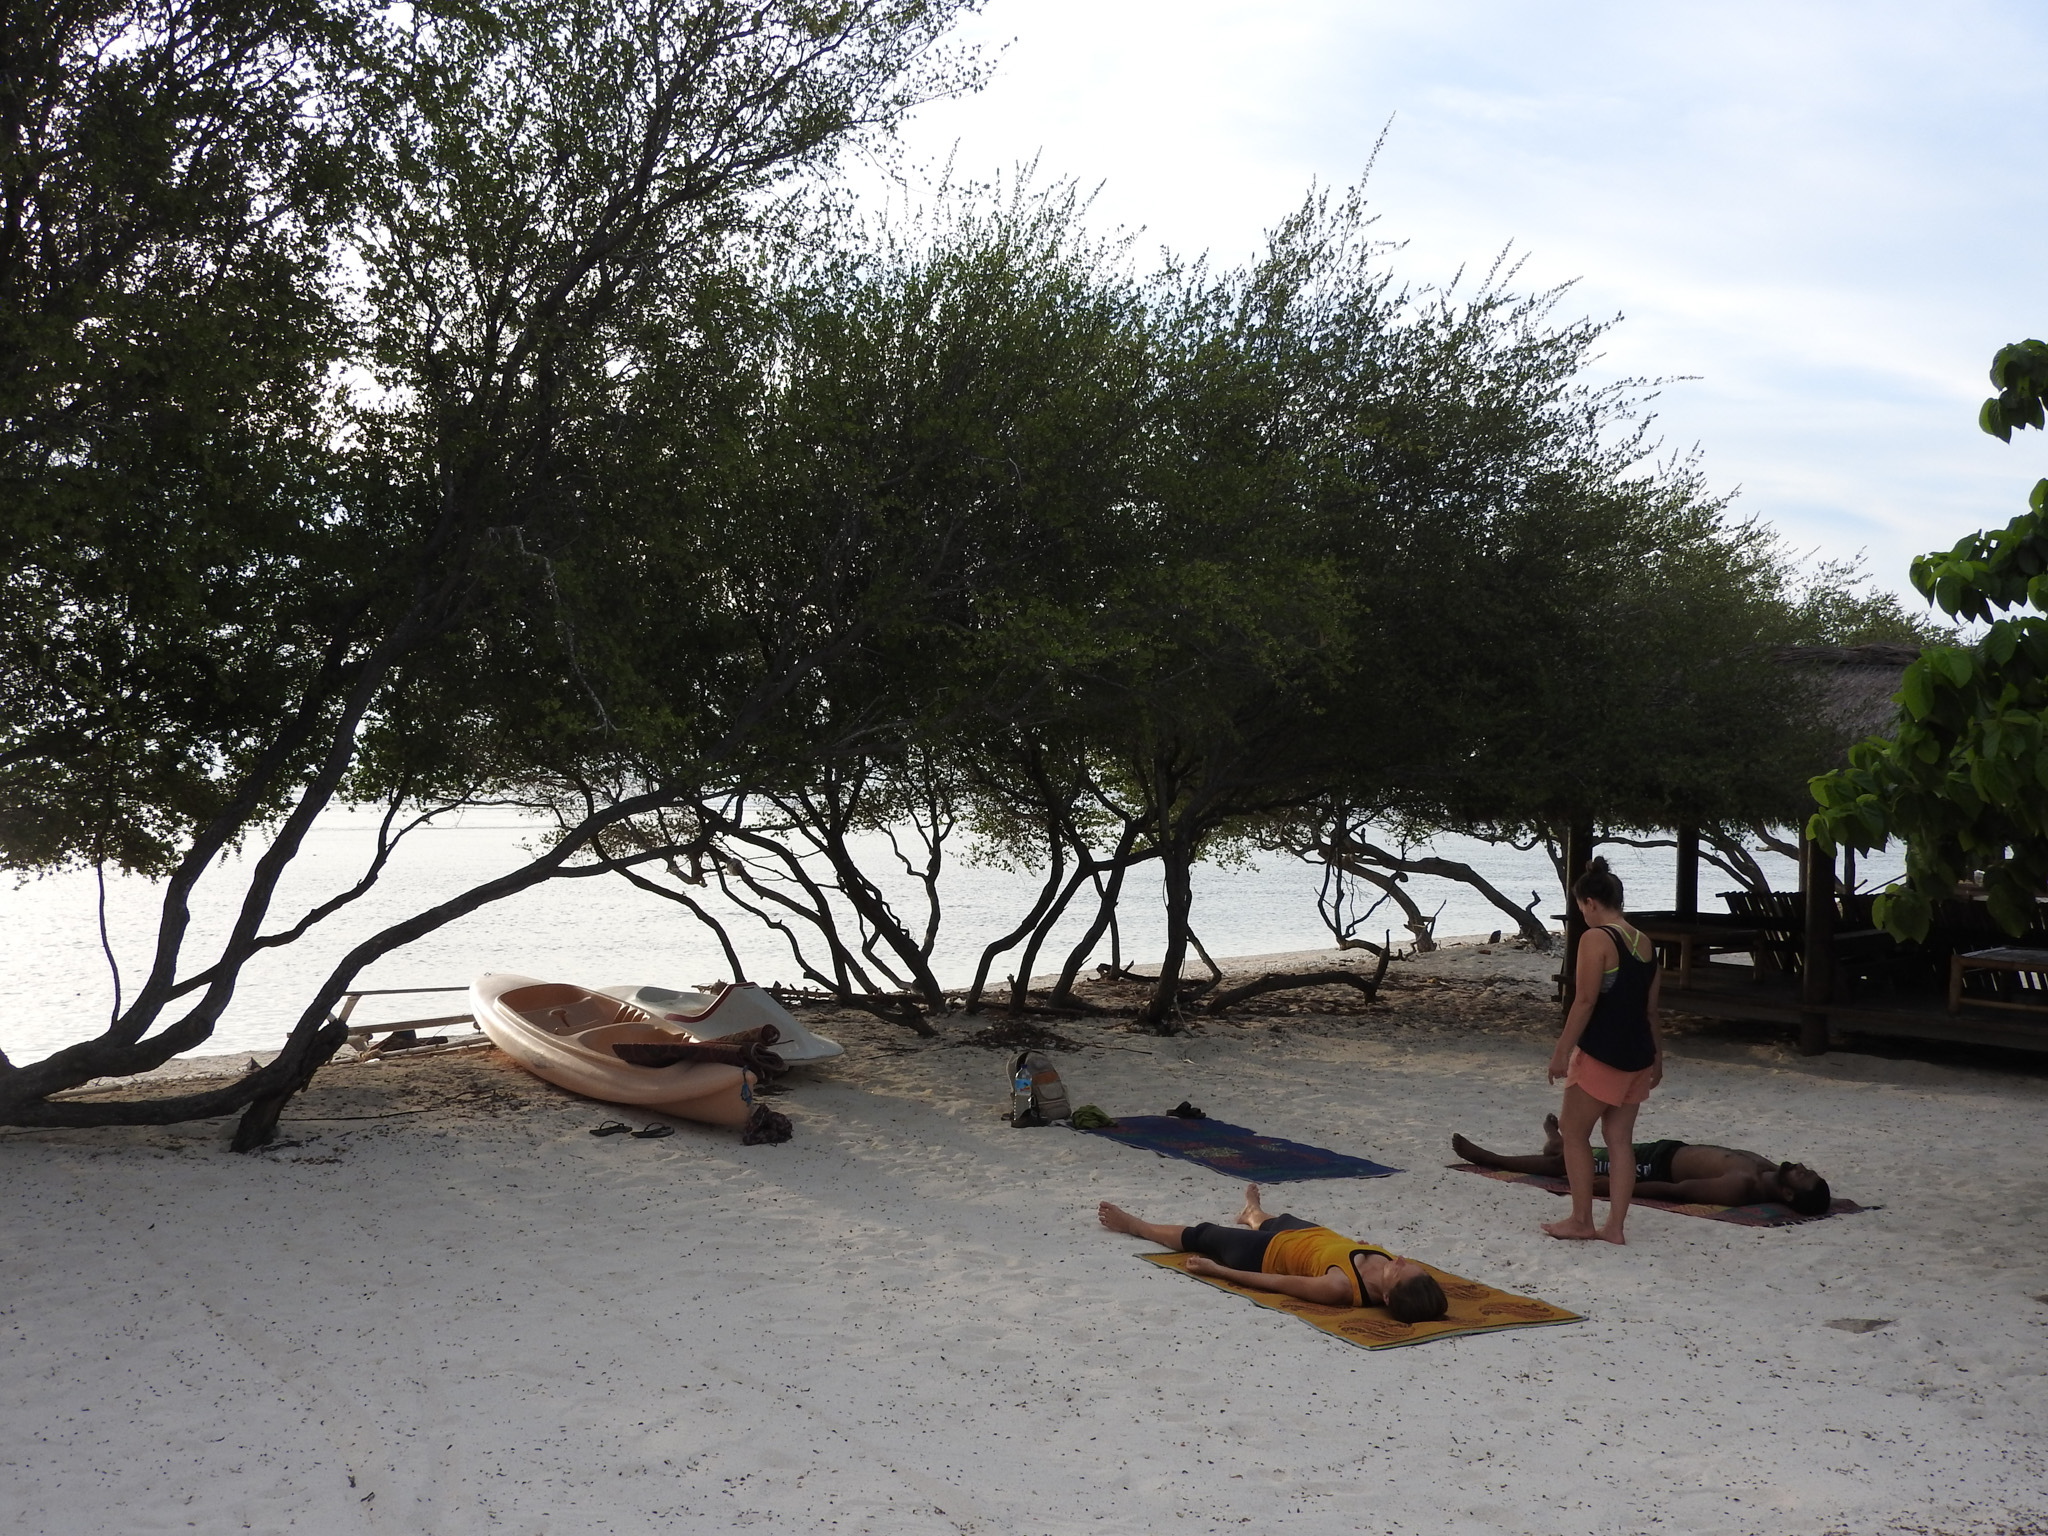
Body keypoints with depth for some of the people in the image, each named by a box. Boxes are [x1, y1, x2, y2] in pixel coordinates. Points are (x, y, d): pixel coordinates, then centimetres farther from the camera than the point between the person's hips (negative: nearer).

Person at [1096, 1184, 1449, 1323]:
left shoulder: (1339, 1288, -45)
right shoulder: (1401, 1271, -33)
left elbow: (1273, 1283, -31)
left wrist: (1216, 1270, -20)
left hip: (1268, 1254, -5)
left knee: (1201, 1235, 20)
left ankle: (1132, 1225, 48)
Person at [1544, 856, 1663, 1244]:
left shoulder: (1596, 939, -14)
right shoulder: (1645, 942, 10)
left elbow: (1585, 1001, -18)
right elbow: (1650, 1008, 15)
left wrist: (1561, 1052, -14)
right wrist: (1657, 1057, 23)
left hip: (1601, 1054, -8)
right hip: (1638, 1054, 8)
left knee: (1573, 1131, 7)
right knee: (1620, 1139, 11)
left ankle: (1581, 1221, 11)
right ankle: (1615, 1226, 13)